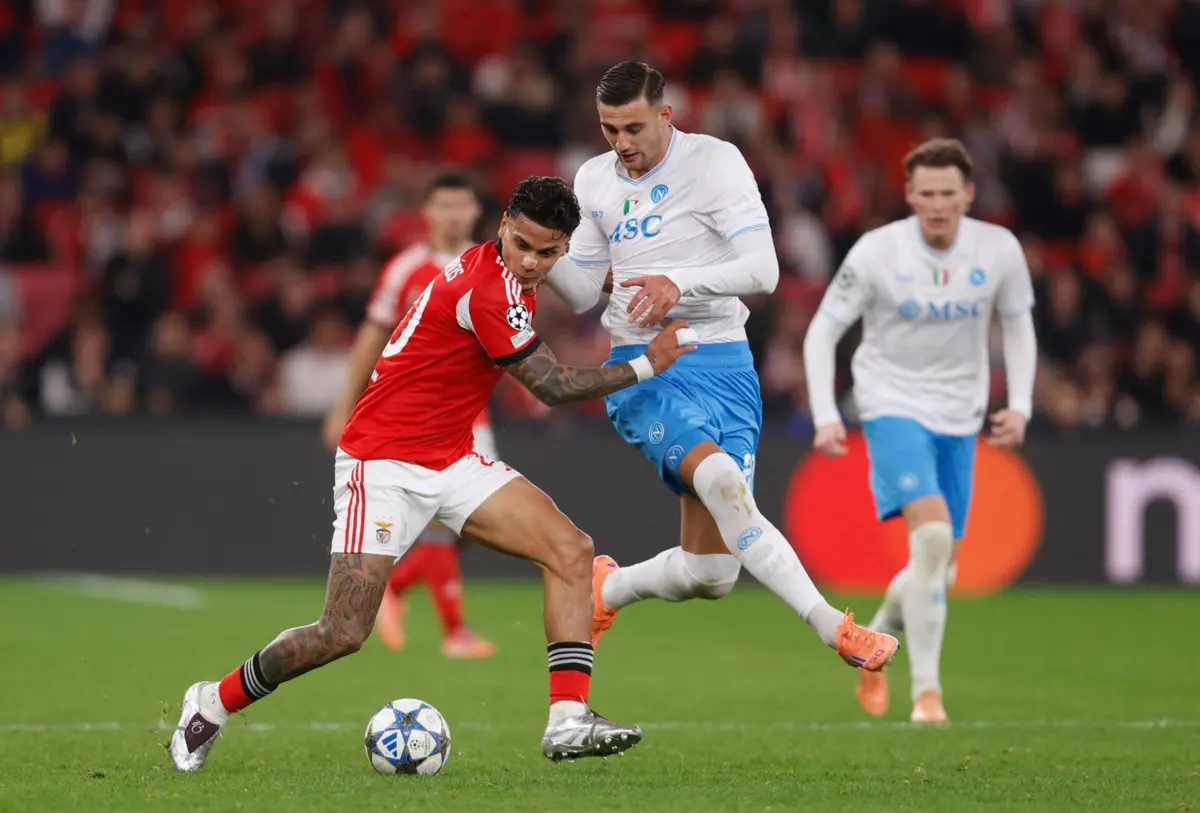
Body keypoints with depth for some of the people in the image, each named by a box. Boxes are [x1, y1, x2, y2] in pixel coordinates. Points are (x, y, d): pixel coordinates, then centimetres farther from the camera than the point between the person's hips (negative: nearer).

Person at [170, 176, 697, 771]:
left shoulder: (504, 275, 5)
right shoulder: (489, 289, -23)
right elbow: (553, 387, -17)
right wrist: (646, 365, -9)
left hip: (451, 461, 9)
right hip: (383, 463, -9)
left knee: (571, 550, -10)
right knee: (343, 635, -13)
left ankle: (568, 721, -16)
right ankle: (211, 704, 11)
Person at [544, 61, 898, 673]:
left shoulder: (714, 161, -3)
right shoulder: (594, 181, 11)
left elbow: (762, 270, -12)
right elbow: (582, 292, 14)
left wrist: (680, 283, -26)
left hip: (721, 364, -1)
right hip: (641, 370, 1)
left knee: (708, 574, -5)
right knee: (719, 478, -32)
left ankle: (607, 589, 29)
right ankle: (834, 629, -30)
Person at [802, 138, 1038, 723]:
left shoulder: (999, 250, -7)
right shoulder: (877, 252, -15)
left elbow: (1018, 325, 9)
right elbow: (823, 330, -7)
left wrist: (1020, 405, -3)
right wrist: (825, 416, -17)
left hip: (959, 416, 4)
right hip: (893, 405, -4)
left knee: (939, 568, 8)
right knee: (932, 534, -25)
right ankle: (927, 690, -21)